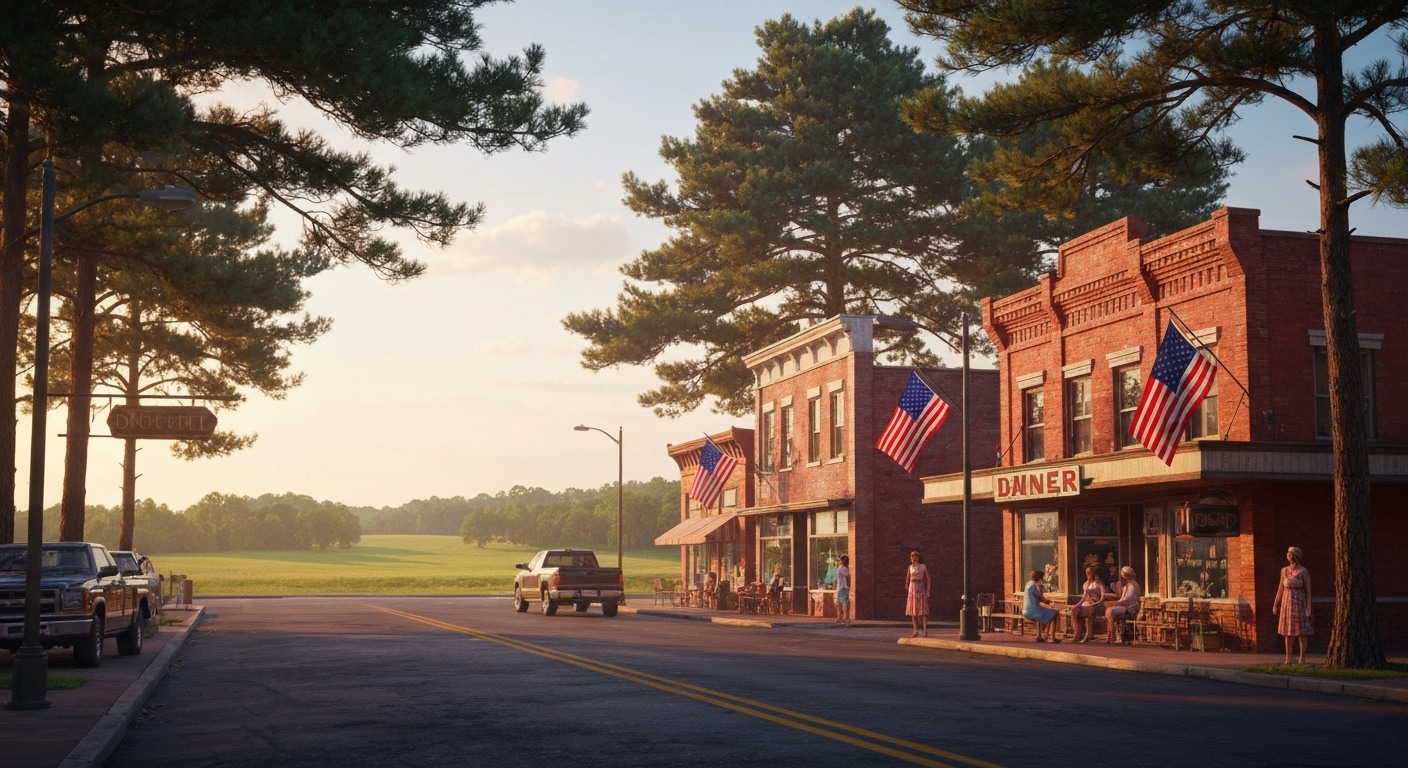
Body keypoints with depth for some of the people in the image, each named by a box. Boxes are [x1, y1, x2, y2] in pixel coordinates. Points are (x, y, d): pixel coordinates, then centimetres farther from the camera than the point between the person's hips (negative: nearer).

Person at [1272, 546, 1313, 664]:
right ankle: (1288, 659, 11)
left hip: (1299, 603, -4)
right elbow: (1280, 589, 11)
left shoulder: (1304, 572, -7)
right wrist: (1275, 605, 11)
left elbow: (1308, 591, -7)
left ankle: (1302, 659, 5)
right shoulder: (1284, 570, 6)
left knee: (1301, 632, 0)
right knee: (1287, 632, 6)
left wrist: (1308, 608, -13)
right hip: (1287, 603, 4)